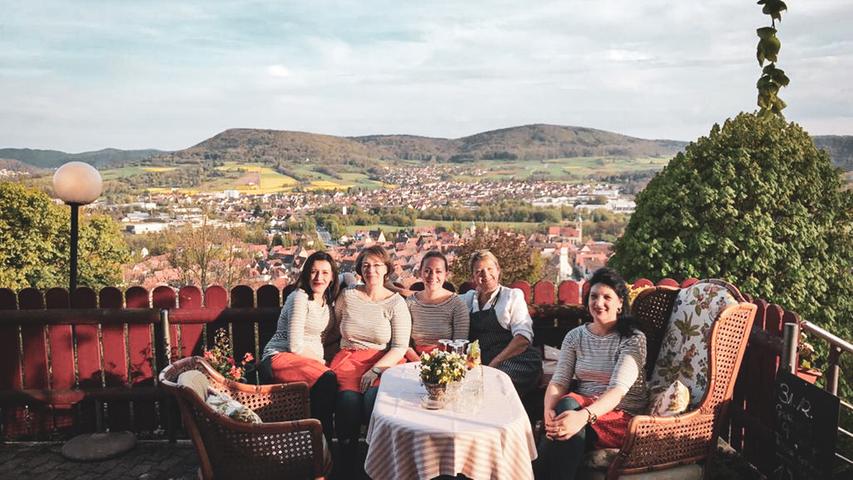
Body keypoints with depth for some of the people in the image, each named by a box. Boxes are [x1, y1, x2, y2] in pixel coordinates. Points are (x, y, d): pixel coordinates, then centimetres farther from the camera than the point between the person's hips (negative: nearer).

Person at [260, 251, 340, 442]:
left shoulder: (327, 300, 11)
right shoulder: (299, 298, -11)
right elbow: (295, 345, -15)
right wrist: (320, 360, -5)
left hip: (310, 358, 7)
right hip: (280, 357, -7)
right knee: (327, 379, -35)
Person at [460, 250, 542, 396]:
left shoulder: (512, 295, 7)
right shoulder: (469, 298, 19)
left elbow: (523, 338, -4)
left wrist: (495, 363, -16)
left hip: (514, 361, -3)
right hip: (480, 364, 3)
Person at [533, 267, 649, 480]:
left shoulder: (633, 339, -5)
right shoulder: (575, 336, 9)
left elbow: (618, 389, -19)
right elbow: (558, 381, -1)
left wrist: (584, 415, -38)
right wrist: (550, 410, -25)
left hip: (622, 416, -3)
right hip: (582, 406, 3)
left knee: (568, 406, -33)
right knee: (567, 404, -33)